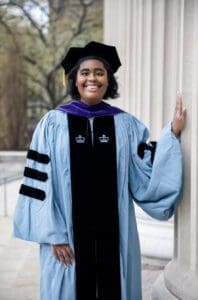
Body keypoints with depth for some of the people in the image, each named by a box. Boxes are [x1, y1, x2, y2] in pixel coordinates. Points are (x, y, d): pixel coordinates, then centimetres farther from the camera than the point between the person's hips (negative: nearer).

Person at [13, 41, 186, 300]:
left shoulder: (126, 124, 5)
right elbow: (41, 180, -4)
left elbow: (147, 173, 0)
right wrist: (53, 234, -9)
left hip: (115, 233, 2)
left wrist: (173, 134, -6)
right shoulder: (54, 123, -2)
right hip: (69, 234, -2)